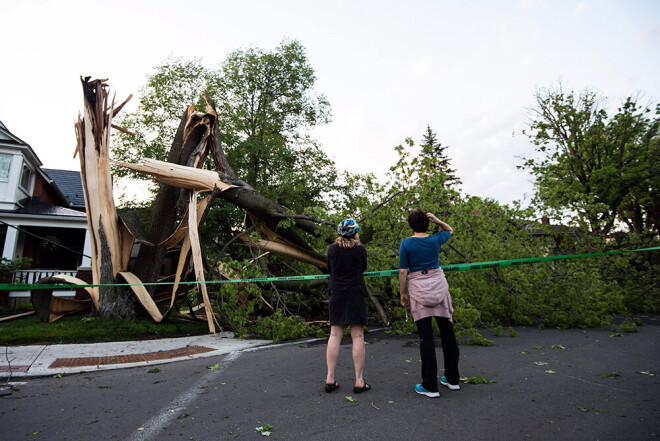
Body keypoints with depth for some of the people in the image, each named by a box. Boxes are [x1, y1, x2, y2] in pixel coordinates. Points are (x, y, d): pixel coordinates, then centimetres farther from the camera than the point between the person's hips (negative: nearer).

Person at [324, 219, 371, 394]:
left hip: (337, 294, 2)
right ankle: (359, 381, 5)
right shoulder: (360, 250, -5)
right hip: (356, 294, -2)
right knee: (358, 336, 2)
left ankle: (330, 379, 7)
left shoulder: (332, 249, 0)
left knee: (334, 335, 6)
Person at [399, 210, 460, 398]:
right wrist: (437, 221, 9)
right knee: (447, 332, 12)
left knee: (426, 336, 0)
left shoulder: (406, 243, -5)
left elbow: (403, 271, -7)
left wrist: (403, 293, 3)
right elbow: (450, 230, 25)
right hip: (439, 285, 3)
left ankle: (430, 386, 4)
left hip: (418, 289, -2)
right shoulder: (435, 240, 2)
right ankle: (452, 379, 24)